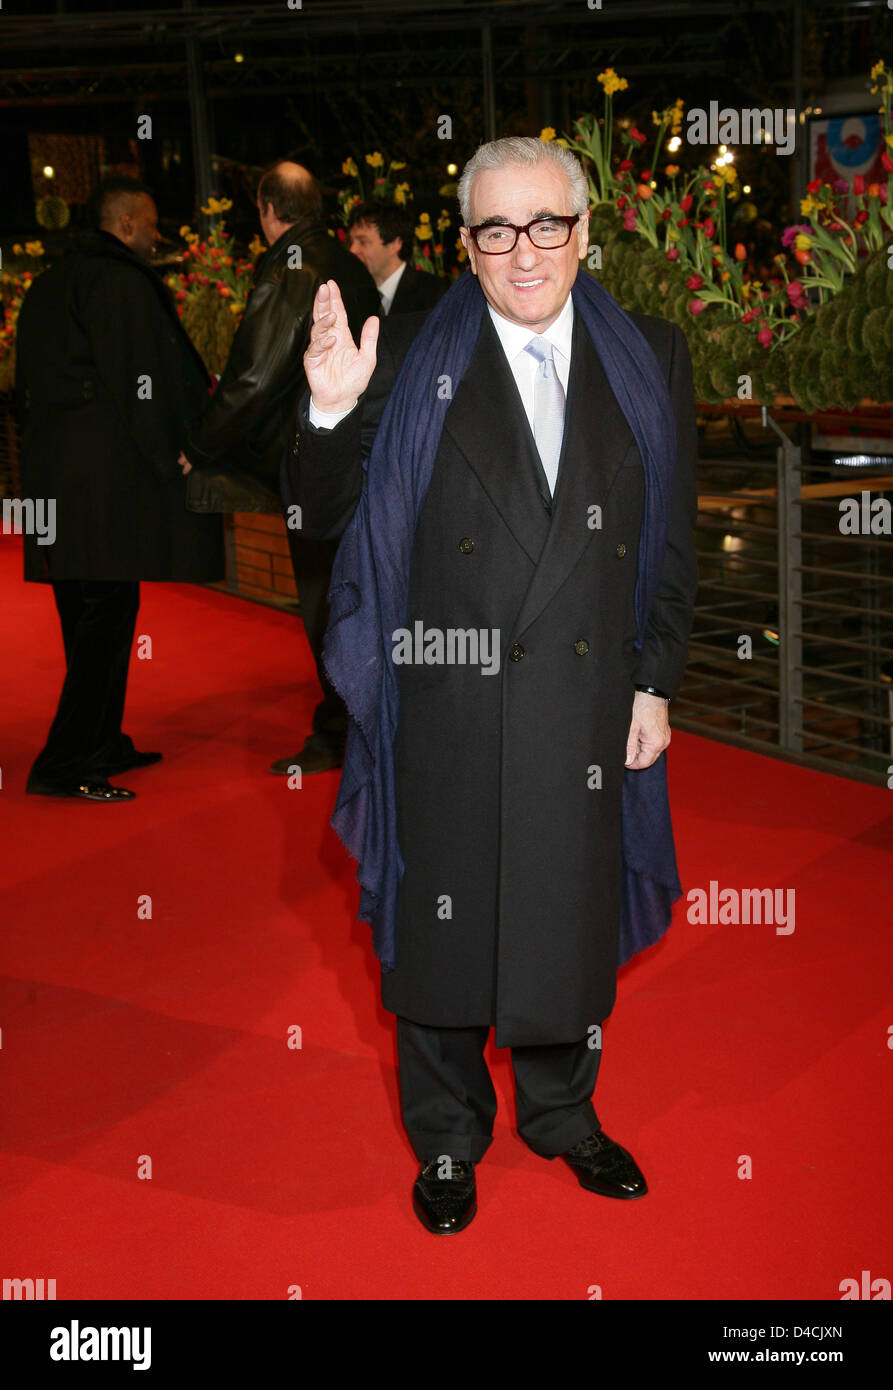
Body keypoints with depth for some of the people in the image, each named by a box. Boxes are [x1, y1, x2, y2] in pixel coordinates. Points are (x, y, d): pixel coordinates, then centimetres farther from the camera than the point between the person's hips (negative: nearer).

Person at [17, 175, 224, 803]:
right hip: (107, 478, -10)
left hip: (54, 478, 10)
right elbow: (135, 382, -15)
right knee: (108, 614, -7)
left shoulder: (49, 285, 20)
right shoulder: (119, 281, -9)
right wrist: (173, 460, -9)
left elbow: (30, 386, 21)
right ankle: (65, 764, -7)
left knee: (88, 618, 14)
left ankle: (102, 745, 22)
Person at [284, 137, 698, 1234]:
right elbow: (328, 518, -2)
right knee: (444, 926, 11)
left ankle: (564, 1114, 41)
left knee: (576, 921, 17)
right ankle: (447, 1139, 33)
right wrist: (330, 413, -21)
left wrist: (655, 682, 3)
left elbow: (673, 539, 6)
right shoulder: (409, 364, -4)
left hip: (590, 707, 2)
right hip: (451, 709, -2)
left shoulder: (651, 361, 3)